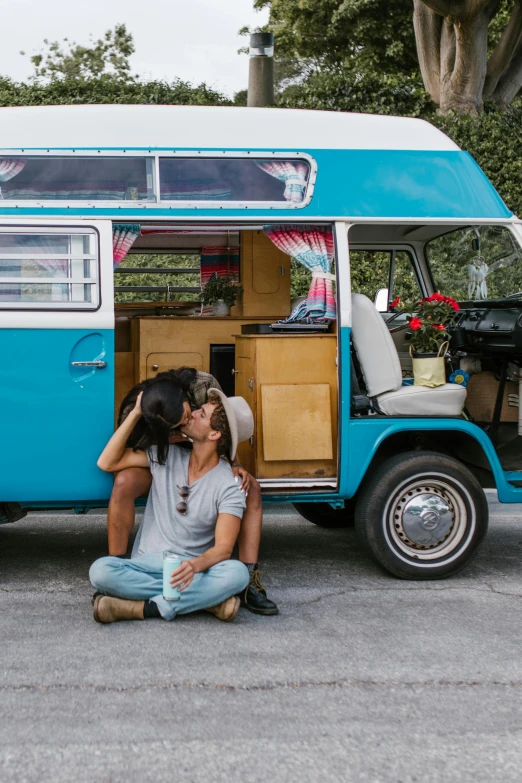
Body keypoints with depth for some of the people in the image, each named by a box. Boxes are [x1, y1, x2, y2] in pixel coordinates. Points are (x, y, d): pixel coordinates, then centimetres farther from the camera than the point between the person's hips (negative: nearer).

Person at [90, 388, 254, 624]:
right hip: (147, 566, 3)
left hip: (192, 570, -2)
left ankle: (147, 608, -28)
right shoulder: (166, 456, 5)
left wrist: (196, 565, -38)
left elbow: (223, 548, -15)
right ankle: (205, 597, -24)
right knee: (100, 570, -30)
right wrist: (136, 413, -3)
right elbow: (107, 463, 1)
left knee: (237, 572, -34)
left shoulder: (229, 487, -7)